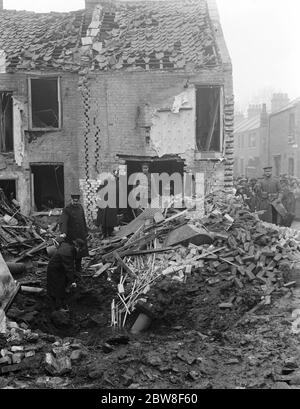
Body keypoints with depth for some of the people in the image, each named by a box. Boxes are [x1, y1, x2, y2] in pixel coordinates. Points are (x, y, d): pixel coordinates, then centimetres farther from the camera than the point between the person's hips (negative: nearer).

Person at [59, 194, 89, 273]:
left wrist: (86, 232, 18)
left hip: (81, 236, 6)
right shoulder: (67, 209, -13)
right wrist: (63, 233, -42)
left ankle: (78, 271, 29)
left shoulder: (80, 207, 7)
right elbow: (63, 222, -26)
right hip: (71, 237, -6)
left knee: (80, 255, 14)